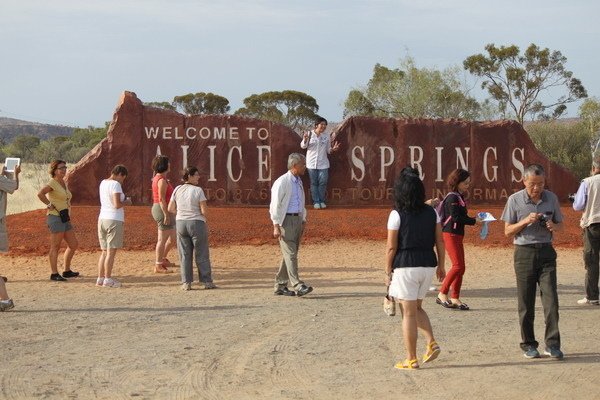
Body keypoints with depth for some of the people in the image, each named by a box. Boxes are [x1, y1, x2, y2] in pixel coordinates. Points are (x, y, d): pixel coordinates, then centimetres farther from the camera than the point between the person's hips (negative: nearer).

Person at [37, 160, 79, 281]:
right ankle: (54, 274, -1)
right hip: (55, 218, -9)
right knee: (55, 247, -5)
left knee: (73, 245, 10)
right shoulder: (52, 183, -10)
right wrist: (50, 205, -18)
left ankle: (67, 271, 20)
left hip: (65, 219, 9)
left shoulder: (64, 183, 15)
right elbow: (40, 194, -28)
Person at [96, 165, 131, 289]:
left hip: (102, 218, 8)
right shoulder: (115, 184, -12)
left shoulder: (103, 183, 12)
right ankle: (108, 279, -3)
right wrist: (126, 202, -2)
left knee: (104, 251, 13)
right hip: (114, 220, -8)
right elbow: (117, 205, -19)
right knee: (111, 251, -4)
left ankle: (100, 278, 13)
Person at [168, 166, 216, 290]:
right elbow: (204, 210, -16)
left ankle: (186, 283, 8)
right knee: (201, 254, 6)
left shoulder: (177, 190, 1)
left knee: (185, 254, 10)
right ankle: (207, 281, 9)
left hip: (181, 223, 4)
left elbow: (170, 209, 4)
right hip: (196, 223, -4)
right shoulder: (198, 190, -13)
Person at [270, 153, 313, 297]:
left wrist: (303, 221, 21)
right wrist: (276, 226, -17)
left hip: (297, 219, 8)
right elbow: (275, 205, -13)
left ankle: (280, 285, 15)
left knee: (290, 254, 9)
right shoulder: (282, 182, -11)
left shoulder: (298, 182, 15)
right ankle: (297, 285, -17)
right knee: (290, 254, -11)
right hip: (286, 220, -8)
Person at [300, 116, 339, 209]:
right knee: (314, 183, 3)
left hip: (323, 163, 2)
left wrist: (333, 149, -13)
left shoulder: (327, 136, 4)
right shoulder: (309, 134, -4)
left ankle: (322, 201, 11)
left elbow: (328, 150, 9)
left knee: (323, 182, -1)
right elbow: (303, 146, -8)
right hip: (312, 163, -2)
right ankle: (316, 201, 10)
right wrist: (305, 140, -29)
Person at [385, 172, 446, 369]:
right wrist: (441, 266, 15)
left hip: (405, 266, -5)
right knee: (416, 307, 23)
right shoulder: (431, 212, 4)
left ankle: (411, 359, 7)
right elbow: (439, 242, 5)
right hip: (428, 265, 5)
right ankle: (431, 343, 5)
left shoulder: (397, 215, -10)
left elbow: (391, 247, -9)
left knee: (408, 312, 3)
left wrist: (388, 272, 0)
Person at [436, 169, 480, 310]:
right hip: (450, 235, -10)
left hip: (458, 236, 10)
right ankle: (442, 294, -9)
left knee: (460, 268, 7)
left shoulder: (459, 197, 17)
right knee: (458, 266, -15)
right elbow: (456, 218, -20)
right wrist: (474, 221, -15)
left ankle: (455, 299, 11)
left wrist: (475, 219, 2)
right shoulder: (452, 198, -12)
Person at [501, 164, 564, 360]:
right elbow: (508, 231, 1)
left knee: (550, 298, -7)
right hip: (524, 253, -1)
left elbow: (560, 225, 14)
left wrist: (553, 226, -10)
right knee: (526, 302, 3)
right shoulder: (515, 200, -2)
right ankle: (528, 345, 13)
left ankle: (552, 344, -3)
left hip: (546, 252, 1)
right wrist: (526, 221, -15)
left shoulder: (551, 198, 5)